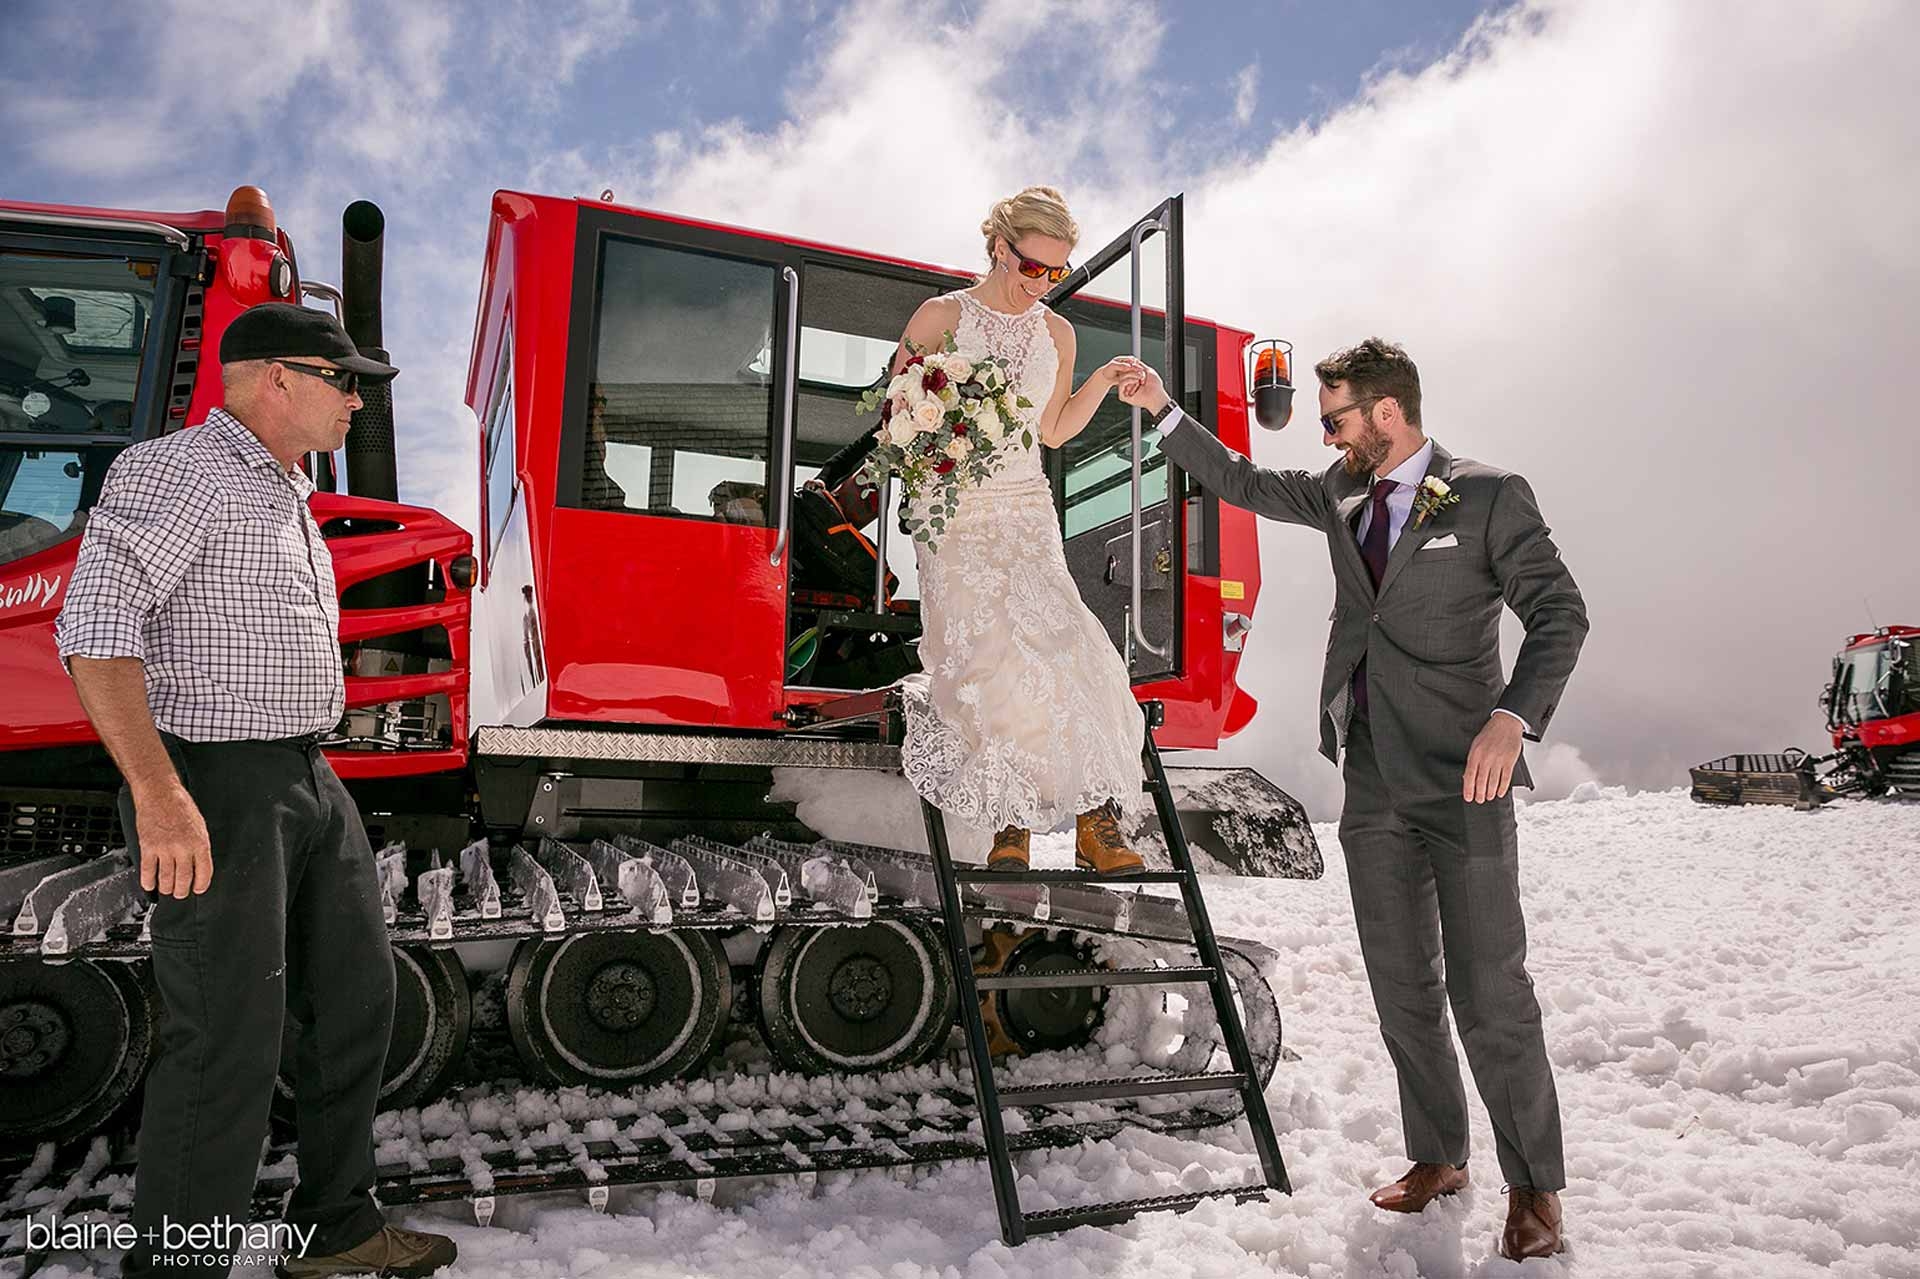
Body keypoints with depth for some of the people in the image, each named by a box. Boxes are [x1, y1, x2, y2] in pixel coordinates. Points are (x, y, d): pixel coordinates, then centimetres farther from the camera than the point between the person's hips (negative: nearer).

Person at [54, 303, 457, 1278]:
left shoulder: (288, 497, 17)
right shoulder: (177, 472, -12)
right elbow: (96, 629, -22)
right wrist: (159, 796, -28)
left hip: (310, 782, 10)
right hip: (215, 790, -10)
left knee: (355, 999, 15)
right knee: (228, 1042, -4)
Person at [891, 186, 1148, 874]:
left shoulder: (1056, 333, 12)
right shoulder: (939, 316, 0)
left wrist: (1101, 381, 7)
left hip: (1028, 513, 3)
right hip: (953, 514, -2)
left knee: (1054, 648, -15)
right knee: (984, 659, -15)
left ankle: (1095, 822, -11)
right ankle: (1013, 819, -3)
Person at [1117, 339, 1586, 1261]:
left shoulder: (1489, 497, -5)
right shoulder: (1342, 493, 12)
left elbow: (1558, 611, -11)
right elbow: (1243, 484, 23)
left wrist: (1513, 716, -26)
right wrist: (1164, 412, 18)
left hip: (1461, 780, -6)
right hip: (1373, 780, 6)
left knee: (1488, 989, -3)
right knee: (1401, 984, 12)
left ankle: (1533, 1184, 14)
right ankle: (1438, 1157, 27)